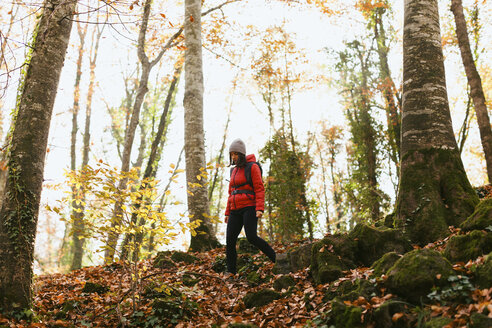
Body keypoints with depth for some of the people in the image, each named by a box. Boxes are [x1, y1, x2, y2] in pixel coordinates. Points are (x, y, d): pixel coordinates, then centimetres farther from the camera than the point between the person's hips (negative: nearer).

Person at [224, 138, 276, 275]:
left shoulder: (252, 167, -2)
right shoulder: (234, 171, 20)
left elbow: (260, 189, -9)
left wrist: (260, 209, -19)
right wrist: (227, 213, 19)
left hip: (249, 207, -7)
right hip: (235, 210, 7)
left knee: (251, 237, -21)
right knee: (229, 241, -3)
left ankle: (276, 258, -4)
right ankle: (231, 272, 1)